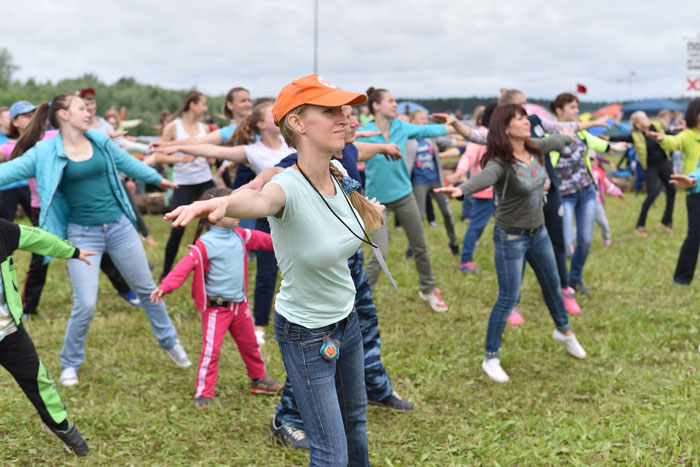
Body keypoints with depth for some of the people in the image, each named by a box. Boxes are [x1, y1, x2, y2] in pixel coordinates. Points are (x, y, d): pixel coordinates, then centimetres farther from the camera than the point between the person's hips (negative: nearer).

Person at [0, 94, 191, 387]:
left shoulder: (100, 141, 3)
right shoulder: (45, 152, -8)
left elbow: (126, 162, 18)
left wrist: (157, 179, 32)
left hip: (119, 227, 4)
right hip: (83, 234, -4)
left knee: (146, 290, 14)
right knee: (85, 305, -8)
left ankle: (169, 341, 35)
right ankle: (70, 365, 16)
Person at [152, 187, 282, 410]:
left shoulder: (240, 235, 2)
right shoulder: (205, 245, -20)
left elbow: (259, 239, 20)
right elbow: (185, 266, -28)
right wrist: (165, 286, -40)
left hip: (239, 304, 7)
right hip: (216, 307, -7)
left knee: (249, 344, 20)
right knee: (211, 349, -6)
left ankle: (259, 379, 39)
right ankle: (203, 394, 3)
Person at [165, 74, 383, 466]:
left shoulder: (338, 172, -10)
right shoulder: (289, 186, -31)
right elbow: (259, 200, -58)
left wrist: (366, 207, 8)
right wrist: (222, 202, -76)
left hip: (347, 317, 7)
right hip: (306, 334, -7)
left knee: (355, 416, 30)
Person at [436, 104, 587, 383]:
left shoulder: (535, 151, -5)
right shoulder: (500, 163, -28)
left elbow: (555, 141, 19)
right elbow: (484, 177, -50)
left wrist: (568, 137, 40)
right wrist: (461, 190, -71)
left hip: (538, 231, 7)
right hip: (511, 236, -7)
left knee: (552, 284, 25)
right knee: (508, 299, -4)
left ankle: (563, 331, 50)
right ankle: (490, 359, 10)